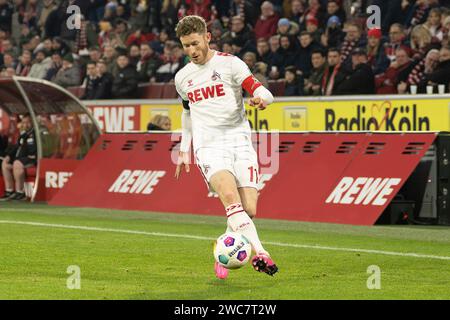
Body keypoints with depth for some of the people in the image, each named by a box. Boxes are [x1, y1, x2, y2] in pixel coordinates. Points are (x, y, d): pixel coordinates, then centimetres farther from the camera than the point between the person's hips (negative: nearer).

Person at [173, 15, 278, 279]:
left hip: (239, 141, -1)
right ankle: (259, 253, -38)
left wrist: (261, 98, -30)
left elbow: (264, 93, -7)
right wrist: (184, 150, 29)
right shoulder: (182, 78, 15)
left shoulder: (229, 63, 2)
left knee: (249, 210, -10)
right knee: (231, 197, -27)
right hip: (209, 147, 1)